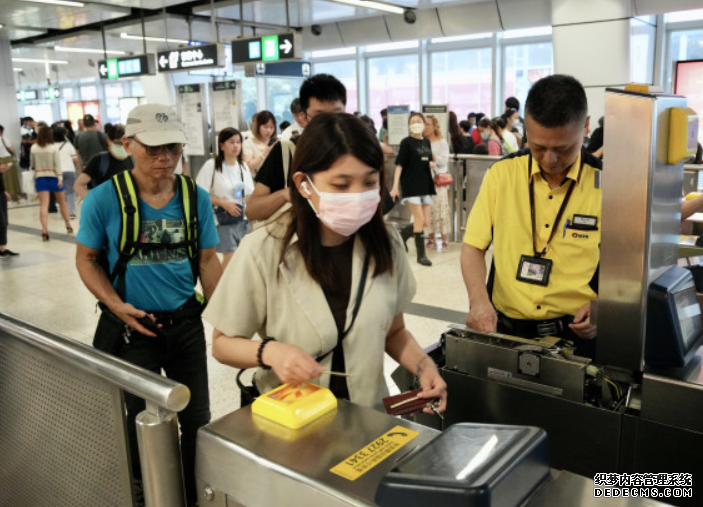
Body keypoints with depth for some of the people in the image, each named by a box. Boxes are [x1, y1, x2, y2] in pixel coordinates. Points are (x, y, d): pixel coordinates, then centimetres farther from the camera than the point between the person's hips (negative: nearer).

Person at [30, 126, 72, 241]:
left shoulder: (33, 148, -1)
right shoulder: (53, 148, -8)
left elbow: (32, 163, 10)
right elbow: (57, 164, -13)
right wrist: (60, 178, -15)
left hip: (40, 178, 1)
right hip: (54, 177, -1)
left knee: (44, 205, -6)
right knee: (62, 202, 16)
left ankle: (45, 230, -20)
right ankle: (68, 226, 27)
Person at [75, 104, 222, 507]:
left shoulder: (197, 198, -6)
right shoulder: (103, 199, -13)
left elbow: (208, 260, 2)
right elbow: (86, 260, -3)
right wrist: (117, 306, -17)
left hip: (186, 323, 3)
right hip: (132, 327, -2)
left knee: (197, 418, 15)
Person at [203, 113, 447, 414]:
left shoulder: (386, 244, -3)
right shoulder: (262, 250, -14)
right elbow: (222, 343, -2)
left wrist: (423, 365, -6)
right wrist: (269, 352, -20)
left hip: (369, 420, 3)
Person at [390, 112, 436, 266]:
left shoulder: (426, 142, 11)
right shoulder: (406, 142, -5)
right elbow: (399, 164, -9)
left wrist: (432, 164, -1)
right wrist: (395, 186, -17)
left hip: (425, 184, 6)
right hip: (411, 185, -6)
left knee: (426, 222, 6)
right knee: (420, 220, -7)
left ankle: (402, 234, 30)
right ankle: (421, 254, 4)